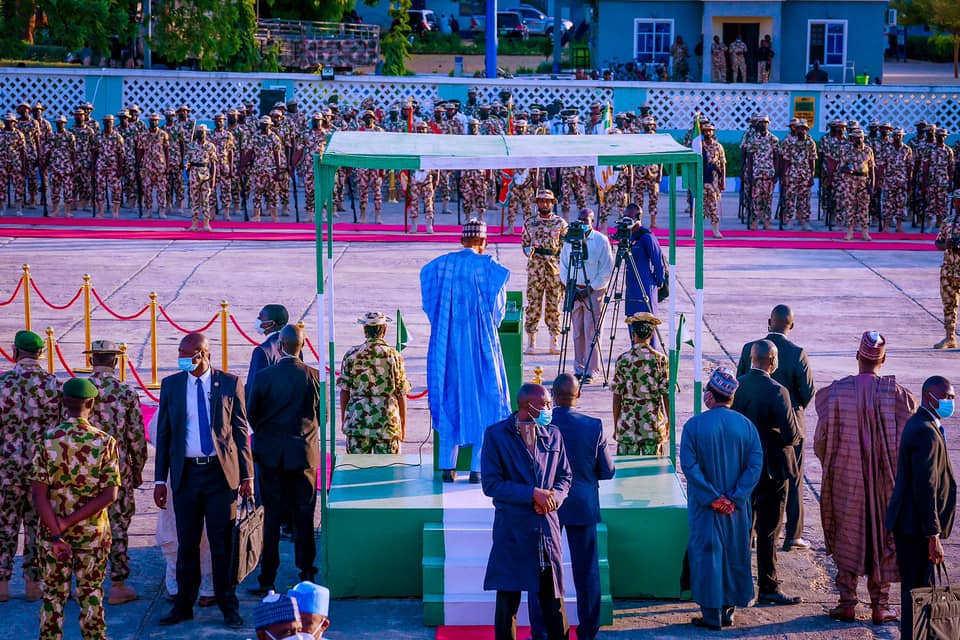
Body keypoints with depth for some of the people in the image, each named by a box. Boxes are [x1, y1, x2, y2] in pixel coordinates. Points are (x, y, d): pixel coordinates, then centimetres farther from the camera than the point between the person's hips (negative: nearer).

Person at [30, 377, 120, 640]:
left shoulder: (47, 438, -8)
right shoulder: (104, 441, -8)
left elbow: (38, 493, -13)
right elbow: (109, 495, -12)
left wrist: (57, 534, -13)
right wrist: (69, 522, -12)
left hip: (51, 530, 0)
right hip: (93, 532, 0)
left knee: (53, 595, 11)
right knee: (91, 595, 12)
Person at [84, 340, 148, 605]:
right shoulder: (127, 392, -7)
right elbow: (136, 436, -5)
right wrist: (138, 470, 8)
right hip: (118, 471, -2)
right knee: (117, 527, 5)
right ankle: (118, 585, 8)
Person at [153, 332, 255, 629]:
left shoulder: (229, 383, 0)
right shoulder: (171, 385, 5)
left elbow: (241, 431, 3)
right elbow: (163, 434, 8)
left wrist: (247, 475, 0)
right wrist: (160, 480, 4)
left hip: (221, 472, -2)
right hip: (186, 473, 2)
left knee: (222, 544, 2)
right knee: (186, 543, 8)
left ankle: (228, 607, 12)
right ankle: (183, 605, 18)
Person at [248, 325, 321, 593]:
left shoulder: (264, 377, -10)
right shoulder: (314, 376, -7)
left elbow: (251, 414, -1)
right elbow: (322, 413, 3)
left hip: (271, 453, -1)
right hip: (304, 453, 1)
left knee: (271, 517, 5)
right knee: (303, 516, 9)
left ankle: (268, 579, 6)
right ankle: (306, 573, 12)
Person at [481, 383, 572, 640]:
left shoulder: (553, 435, 9)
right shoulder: (496, 435, -4)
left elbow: (565, 477, 15)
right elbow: (491, 484, -8)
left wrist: (554, 498, -7)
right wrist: (532, 493, -16)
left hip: (547, 529, 3)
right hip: (511, 530, -3)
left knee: (553, 599, 5)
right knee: (507, 601, 3)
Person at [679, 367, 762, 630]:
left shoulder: (694, 425, -11)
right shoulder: (745, 425, -2)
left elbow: (689, 466, -16)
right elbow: (755, 465, -7)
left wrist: (713, 498, -13)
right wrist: (734, 497, -9)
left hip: (705, 508, -3)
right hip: (737, 508, 3)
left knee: (707, 555, 4)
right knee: (735, 554, 15)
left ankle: (712, 615, 5)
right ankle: (729, 609, 22)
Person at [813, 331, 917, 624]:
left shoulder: (836, 391, -9)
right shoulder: (896, 393, -9)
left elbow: (821, 440, -5)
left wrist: (831, 465, 14)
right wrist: (898, 468, 10)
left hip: (846, 479, 0)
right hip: (886, 479, 0)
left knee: (847, 537, 10)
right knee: (883, 537, 10)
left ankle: (847, 603, 11)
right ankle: (880, 605, 12)